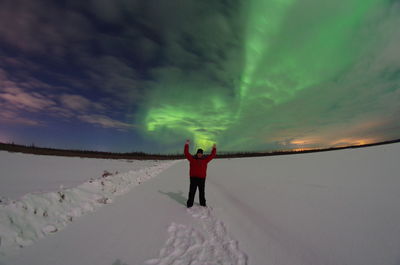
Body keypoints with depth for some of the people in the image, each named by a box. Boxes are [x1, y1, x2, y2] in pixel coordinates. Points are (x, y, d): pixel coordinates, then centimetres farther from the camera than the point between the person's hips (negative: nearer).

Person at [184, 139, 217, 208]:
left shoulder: (205, 159, 6)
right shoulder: (192, 158, 0)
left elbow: (212, 155, 12)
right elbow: (186, 153, -4)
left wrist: (214, 148, 16)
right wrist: (187, 145, -4)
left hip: (202, 178, 3)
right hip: (193, 178, -2)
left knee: (202, 192, 15)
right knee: (192, 192, 3)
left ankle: (203, 203, 31)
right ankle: (189, 204, 16)